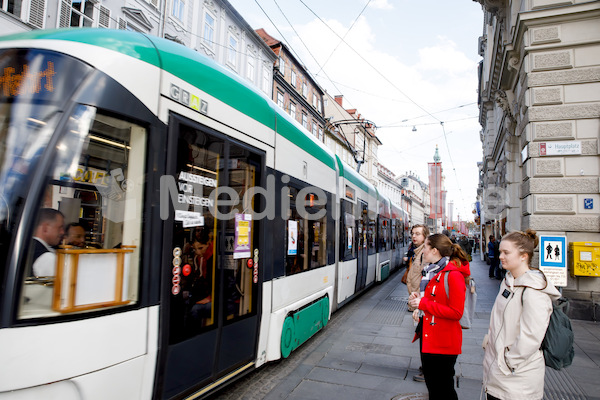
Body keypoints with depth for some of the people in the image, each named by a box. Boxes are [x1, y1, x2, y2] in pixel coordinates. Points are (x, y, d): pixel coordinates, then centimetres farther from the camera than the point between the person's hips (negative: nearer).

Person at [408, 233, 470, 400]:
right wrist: (419, 298, 4)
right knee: (430, 383, 21)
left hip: (444, 342, -9)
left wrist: (423, 303, -22)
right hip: (427, 337, 9)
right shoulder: (431, 271, 9)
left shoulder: (453, 275, -20)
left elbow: (456, 312, -24)